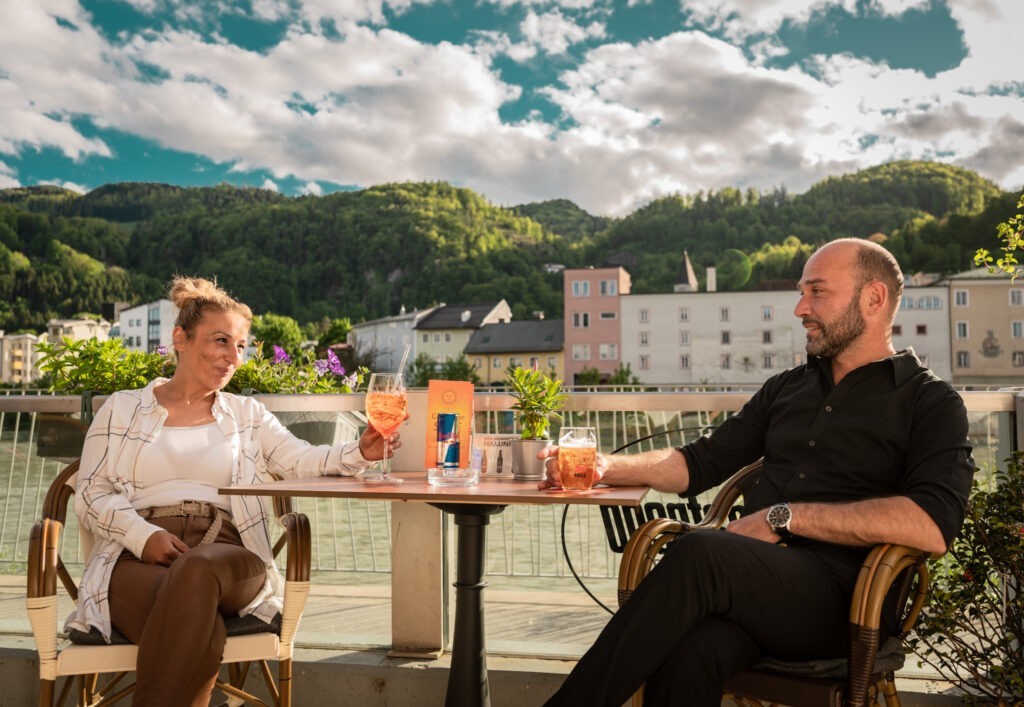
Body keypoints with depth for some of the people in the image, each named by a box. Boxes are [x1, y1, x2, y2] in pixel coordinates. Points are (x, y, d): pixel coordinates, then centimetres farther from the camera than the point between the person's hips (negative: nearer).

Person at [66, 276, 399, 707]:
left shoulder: (247, 414, 20)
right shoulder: (122, 409, 17)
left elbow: (304, 461, 5)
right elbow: (90, 497, 10)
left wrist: (359, 453, -17)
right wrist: (144, 535, -10)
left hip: (223, 553, 2)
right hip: (138, 558, -1)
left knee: (197, 570, -37)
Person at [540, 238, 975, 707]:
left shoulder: (929, 402, 4)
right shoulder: (786, 388, 22)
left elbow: (933, 526, -13)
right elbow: (701, 463, 23)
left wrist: (785, 515, -13)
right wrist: (609, 467, 6)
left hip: (840, 597, -4)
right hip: (753, 579, 4)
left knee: (699, 555, -34)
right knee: (690, 649, -34)